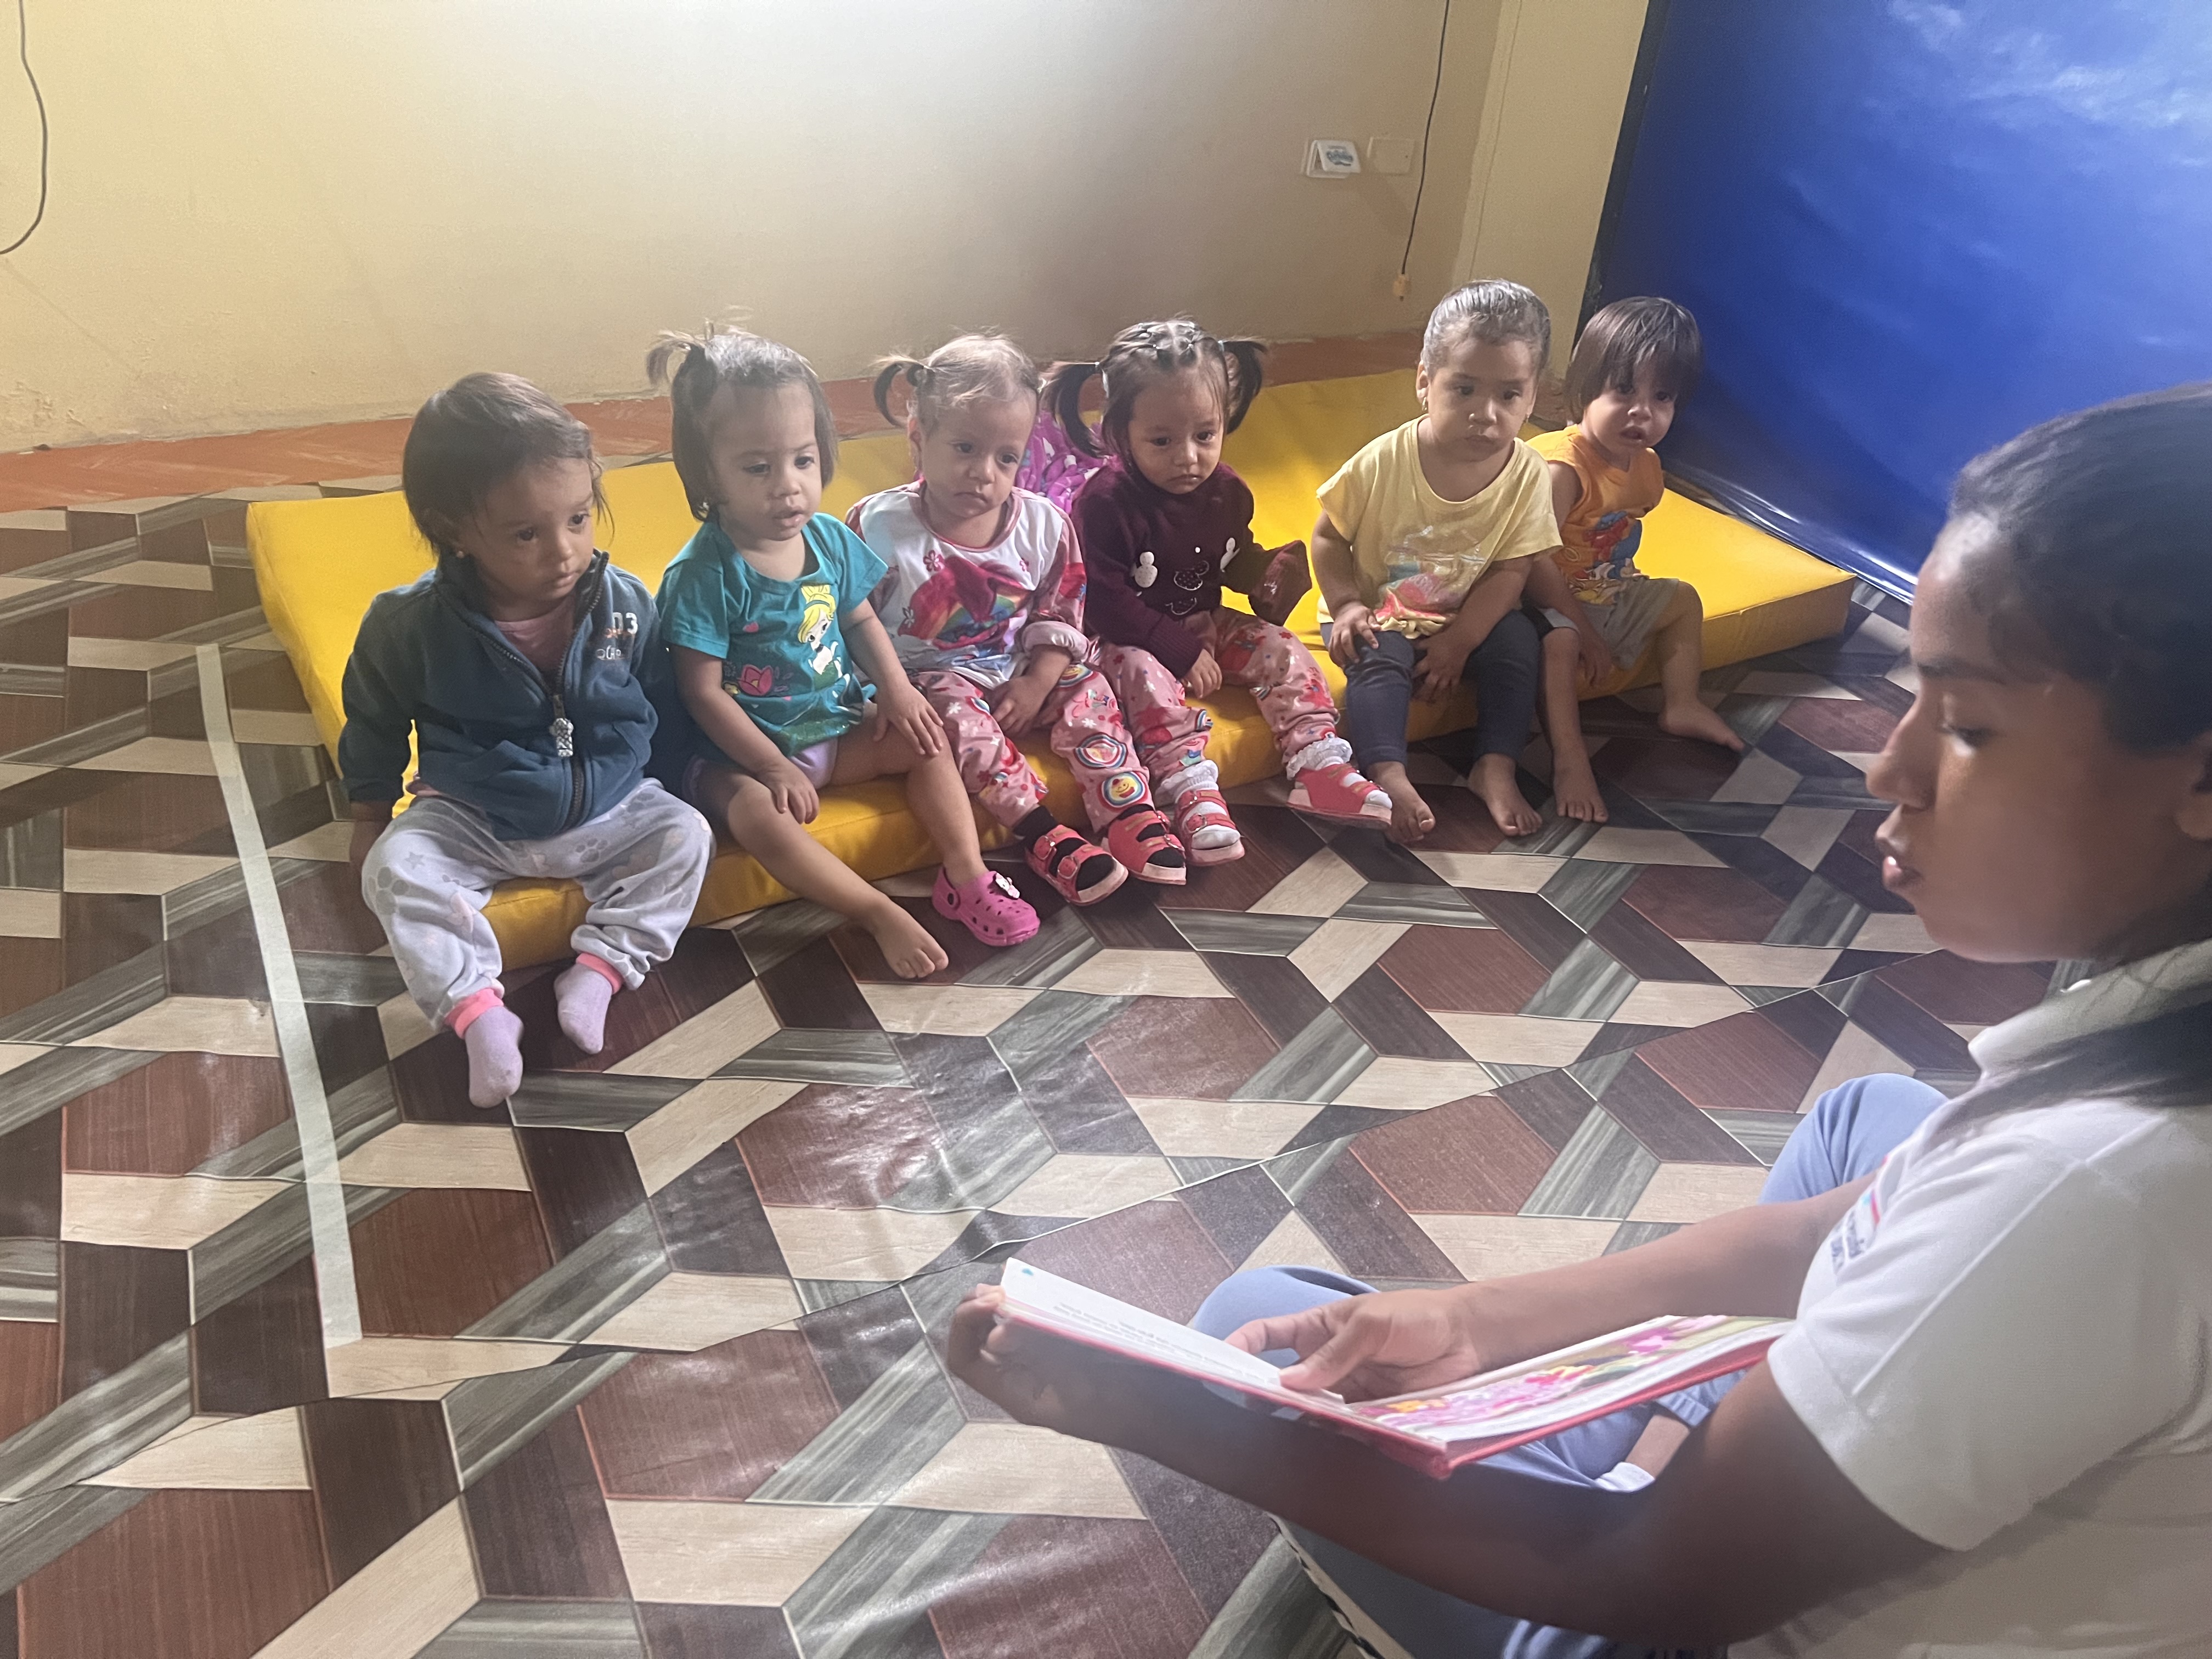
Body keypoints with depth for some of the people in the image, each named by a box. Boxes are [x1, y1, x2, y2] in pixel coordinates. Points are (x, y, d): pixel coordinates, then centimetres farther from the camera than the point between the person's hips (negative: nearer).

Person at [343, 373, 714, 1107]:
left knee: (685, 835, -19)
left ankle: (599, 968, -19)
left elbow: (654, 708, 4)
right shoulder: (411, 625, -17)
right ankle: (476, 1006, -23)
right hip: (471, 818, -1)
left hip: (606, 810, 1)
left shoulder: (625, 604, -15)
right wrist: (371, 820, 10)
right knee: (395, 869, -23)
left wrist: (642, 786, 2)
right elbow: (374, 726, 2)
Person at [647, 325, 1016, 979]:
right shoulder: (703, 575, -20)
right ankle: (881, 914, -27)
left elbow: (862, 619, 12)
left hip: (838, 727, 7)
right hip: (741, 751, -6)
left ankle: (967, 876, -3)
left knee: (926, 740, -4)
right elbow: (703, 692, -18)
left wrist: (896, 689, -5)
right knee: (755, 811, -33)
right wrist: (772, 766, -23)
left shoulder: (829, 538, -3)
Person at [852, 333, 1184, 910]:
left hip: (1020, 674, 4)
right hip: (929, 679, -4)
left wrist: (1036, 685, -11)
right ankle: (1042, 835, -31)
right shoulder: (878, 527, -14)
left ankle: (1129, 812, -18)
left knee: (1085, 690, -17)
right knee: (960, 717, -32)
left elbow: (1060, 615, 3)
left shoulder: (1043, 525, -4)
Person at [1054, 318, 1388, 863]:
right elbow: (1107, 603, -24)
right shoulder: (1105, 502, -22)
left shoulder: (1225, 490, -2)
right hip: (1131, 640, -6)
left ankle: (1319, 767, -11)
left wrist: (1267, 573, -6)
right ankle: (1196, 797, -37)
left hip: (1207, 624, 6)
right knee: (1149, 679, -35)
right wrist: (1182, 651, -25)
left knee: (1282, 650, -9)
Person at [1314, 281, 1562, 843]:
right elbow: (1328, 535, -7)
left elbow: (1510, 571, -10)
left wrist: (1458, 642, -17)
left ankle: (1495, 768, -13)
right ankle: (1389, 776, -33)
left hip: (1464, 621, 3)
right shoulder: (1383, 462, -21)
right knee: (1379, 659, -30)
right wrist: (1345, 604, -19)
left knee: (1518, 641, -20)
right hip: (1378, 616, -2)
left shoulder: (1527, 475, -15)